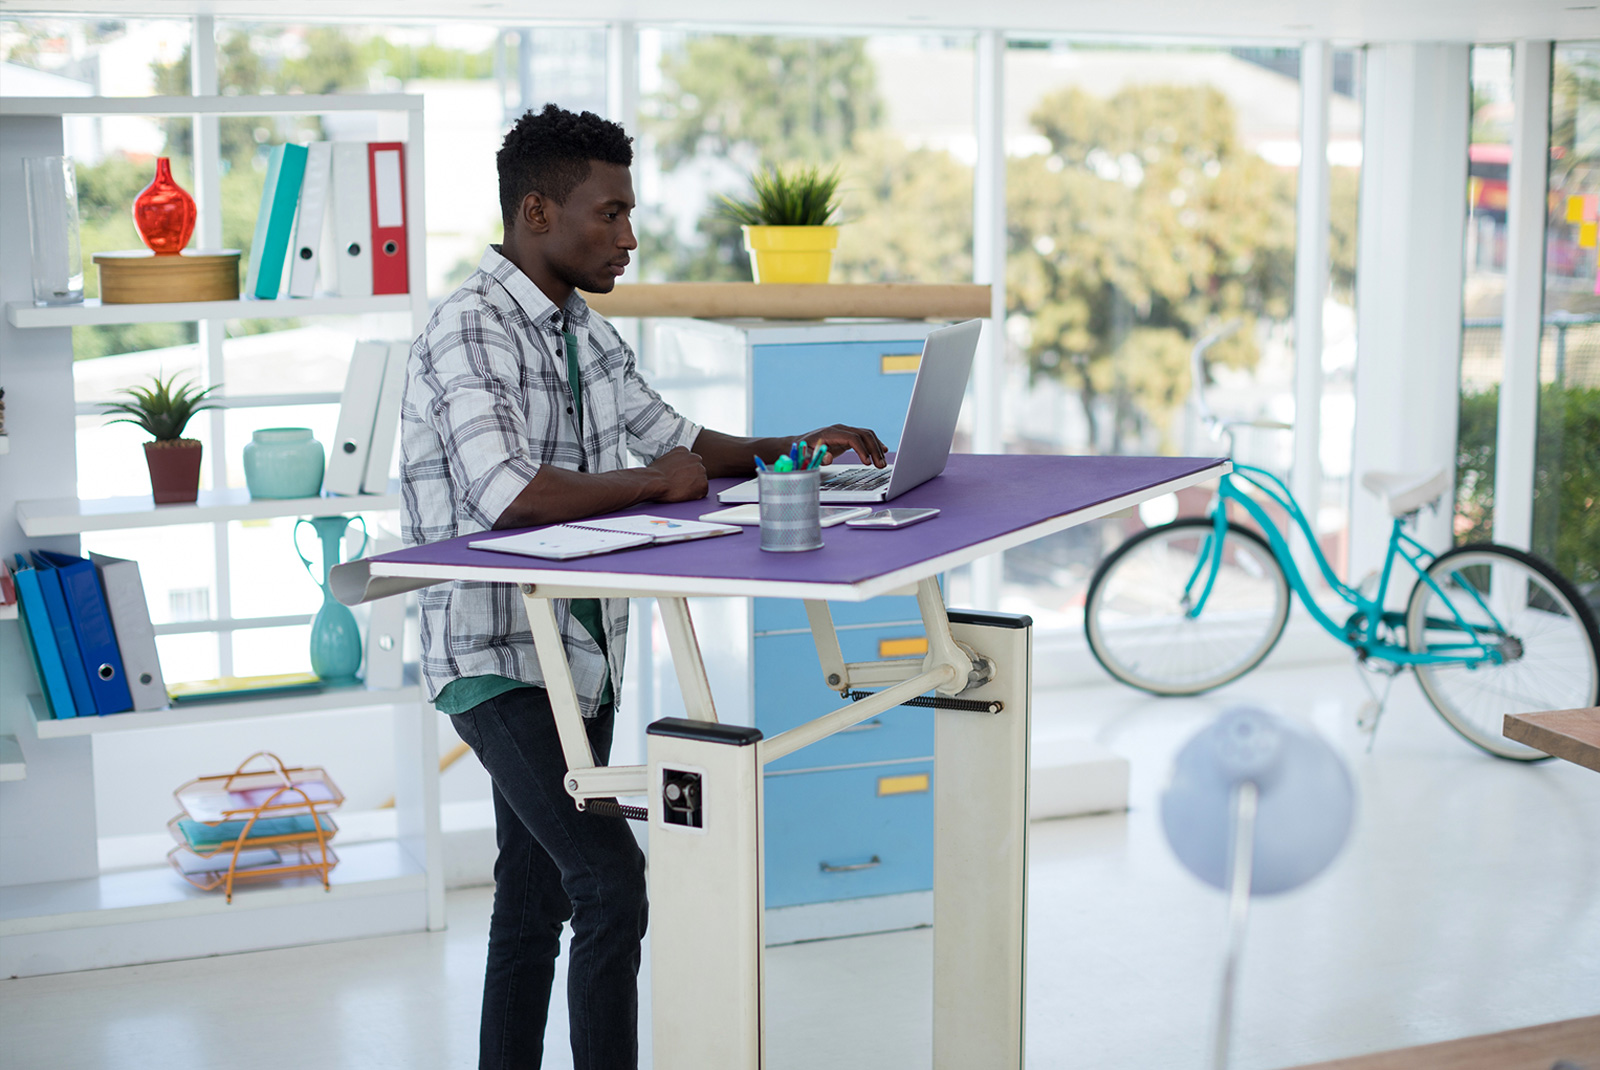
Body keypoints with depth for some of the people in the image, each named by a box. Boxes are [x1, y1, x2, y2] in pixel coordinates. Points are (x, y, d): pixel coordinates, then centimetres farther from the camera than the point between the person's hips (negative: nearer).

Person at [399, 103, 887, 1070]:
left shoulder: (586, 331, 10)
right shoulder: (467, 333, -18)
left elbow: (672, 439, 20)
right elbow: (509, 495, -32)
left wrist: (790, 451, 5)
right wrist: (654, 483, -19)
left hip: (582, 652, 9)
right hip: (499, 656, -9)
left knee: (537, 898, 15)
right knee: (611, 883, -15)